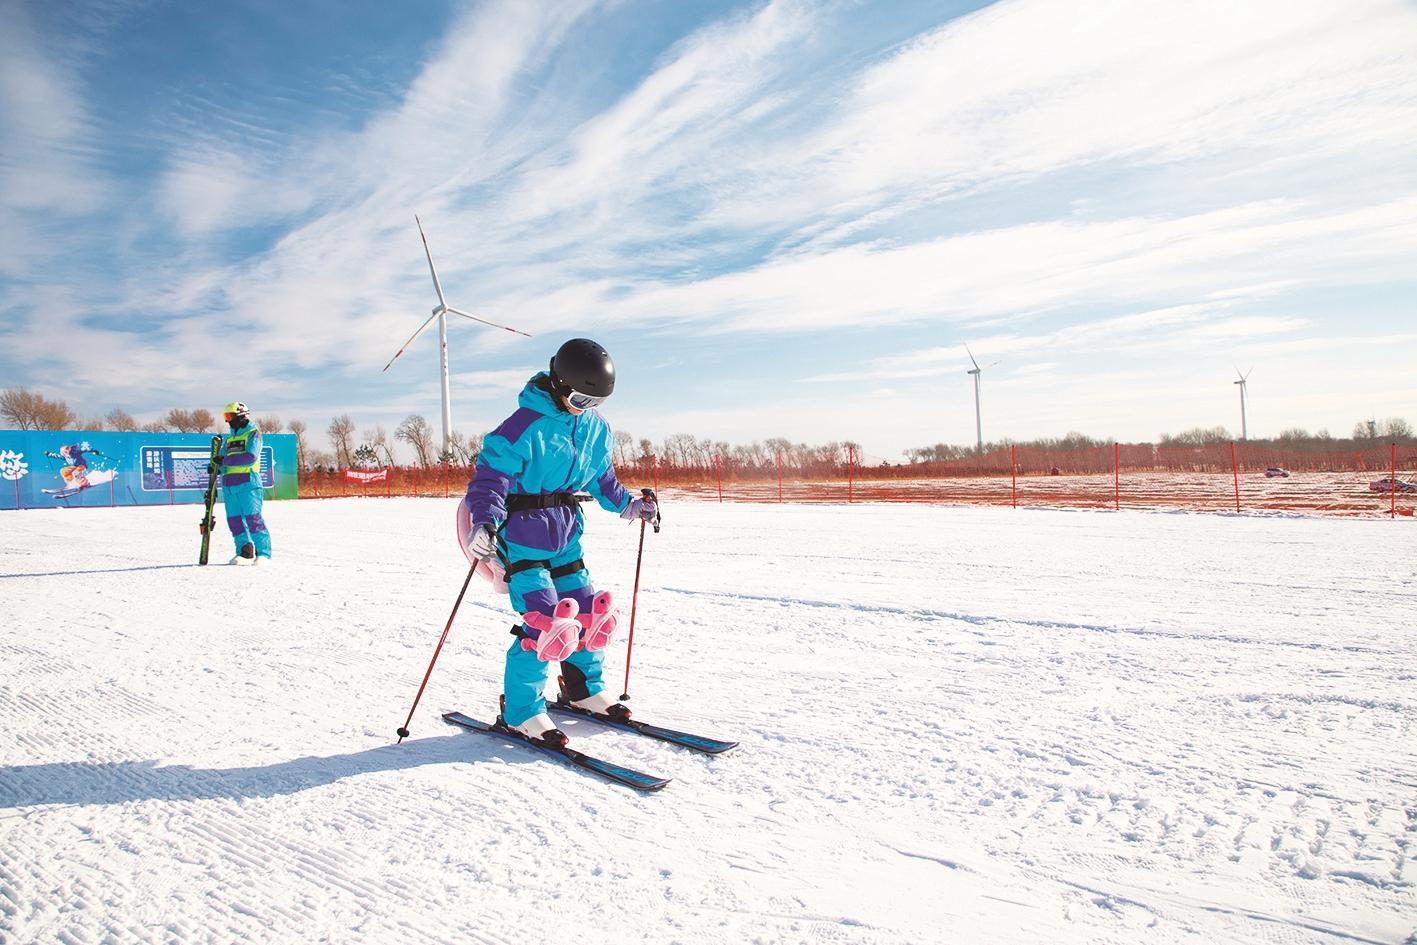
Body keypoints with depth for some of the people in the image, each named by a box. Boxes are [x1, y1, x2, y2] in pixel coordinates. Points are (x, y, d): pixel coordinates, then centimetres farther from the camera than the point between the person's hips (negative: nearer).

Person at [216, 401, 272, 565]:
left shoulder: (253, 433, 0)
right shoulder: (230, 437, 23)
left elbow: (251, 457, -14)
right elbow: (223, 458, 22)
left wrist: (226, 460, -15)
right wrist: (216, 466, 1)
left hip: (248, 483, -7)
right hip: (229, 484, 7)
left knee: (252, 517, -11)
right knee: (234, 519, 3)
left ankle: (263, 553, -7)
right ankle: (245, 552, 10)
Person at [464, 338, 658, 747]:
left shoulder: (595, 426, 5)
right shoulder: (525, 426, -18)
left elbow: (600, 473, 21)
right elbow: (489, 476, -21)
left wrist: (625, 503, 15)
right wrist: (485, 523, -34)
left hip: (565, 534, 7)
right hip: (521, 534, -7)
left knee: (591, 611, 9)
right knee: (546, 621, -14)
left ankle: (584, 687, 32)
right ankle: (520, 710, 2)